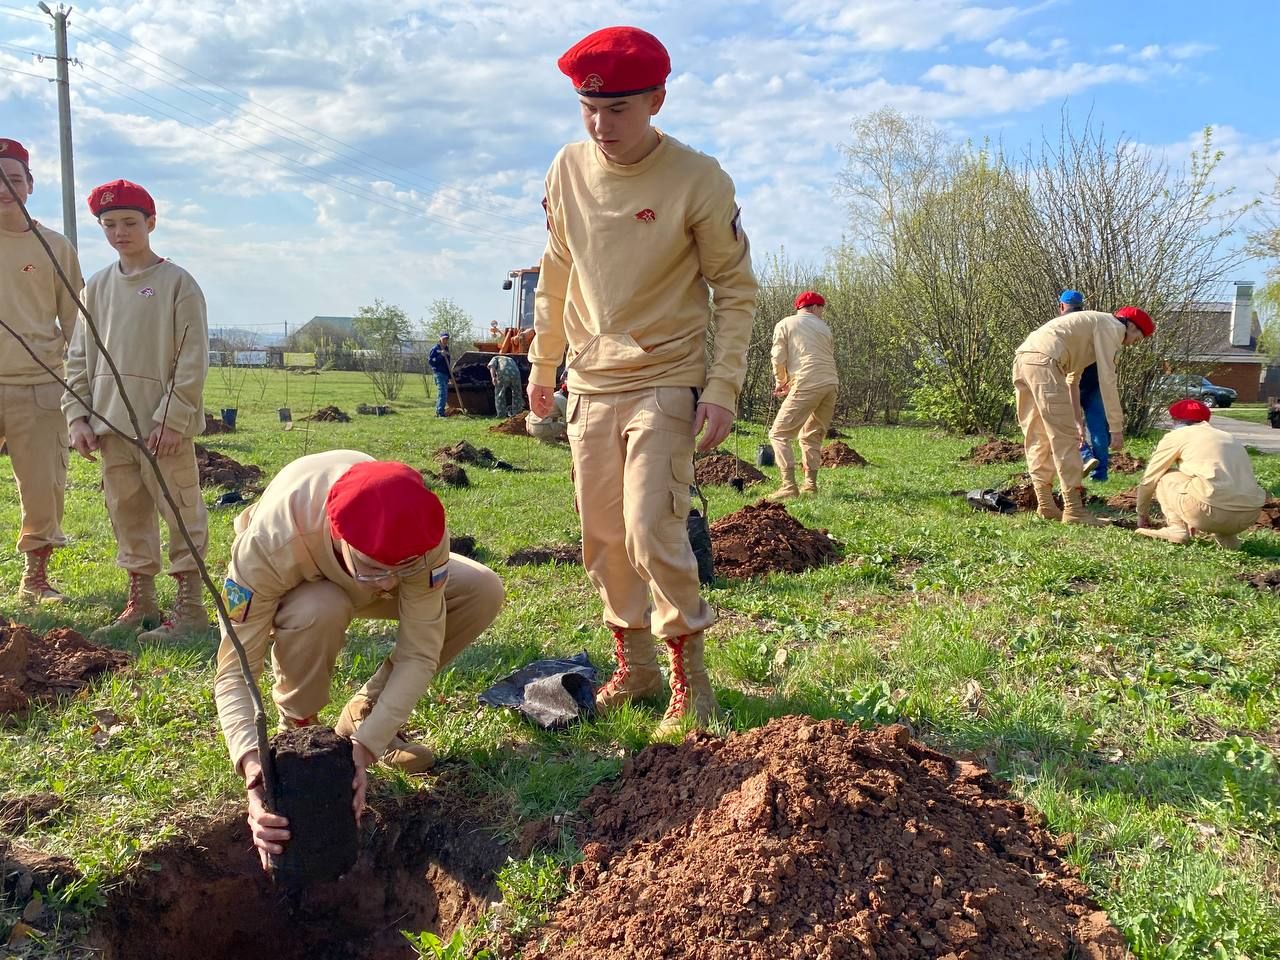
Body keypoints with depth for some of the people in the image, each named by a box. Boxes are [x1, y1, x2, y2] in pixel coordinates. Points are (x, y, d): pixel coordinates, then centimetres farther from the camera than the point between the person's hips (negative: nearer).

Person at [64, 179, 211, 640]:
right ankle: (140, 599, 24)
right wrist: (78, 415, 4)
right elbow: (79, 357, 14)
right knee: (127, 514, 12)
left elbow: (193, 358, -9)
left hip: (163, 424, -6)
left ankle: (190, 605, 5)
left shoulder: (177, 282, -4)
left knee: (181, 512, -2)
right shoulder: (97, 286, 12)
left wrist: (172, 418, -14)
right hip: (110, 421, 6)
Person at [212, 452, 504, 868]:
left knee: (483, 591, -21)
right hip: (295, 587, -3)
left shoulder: (420, 532, -38)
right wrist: (254, 768, -54)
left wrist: (363, 748, -42)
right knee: (318, 612, -40)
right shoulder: (268, 544, -42)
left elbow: (419, 653, -32)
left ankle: (367, 715, -3)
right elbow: (234, 673, -38)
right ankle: (296, 732, -8)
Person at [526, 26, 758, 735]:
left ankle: (689, 681, 4)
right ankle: (633, 667, 25)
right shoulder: (568, 170, 2)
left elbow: (736, 288, -6)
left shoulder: (698, 180, -11)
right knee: (603, 537, 9)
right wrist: (542, 364, 17)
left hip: (666, 383, -5)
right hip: (591, 383, 5)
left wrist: (723, 386, -13)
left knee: (652, 530, -14)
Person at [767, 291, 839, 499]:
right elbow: (827, 359, 18)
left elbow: (778, 358, 1)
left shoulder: (784, 325, 8)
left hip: (807, 386, -5)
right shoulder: (824, 327, 20)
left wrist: (780, 382, 20)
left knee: (779, 433, -2)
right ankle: (810, 484, 16)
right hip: (831, 384, 6)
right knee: (812, 435, 19)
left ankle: (789, 486, -14)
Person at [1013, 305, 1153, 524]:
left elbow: (1072, 377, 36)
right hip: (1043, 361, -10)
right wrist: (1117, 428, -2)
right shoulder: (1113, 327, 5)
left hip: (1022, 358, 10)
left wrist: (1078, 422, 38)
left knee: (1038, 438, 13)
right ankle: (1073, 509, -6)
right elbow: (1107, 380, -4)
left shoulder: (1091, 324, 33)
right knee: (1065, 438, -7)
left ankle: (1046, 505, 17)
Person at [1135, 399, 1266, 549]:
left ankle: (1177, 529, 2)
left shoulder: (1176, 436, 12)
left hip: (1214, 510, -6)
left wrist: (1142, 515, 34)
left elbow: (1148, 480, 18)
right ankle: (1226, 537, 17)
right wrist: (1195, 520, 50)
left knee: (1163, 477, 17)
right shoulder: (1229, 437, 29)